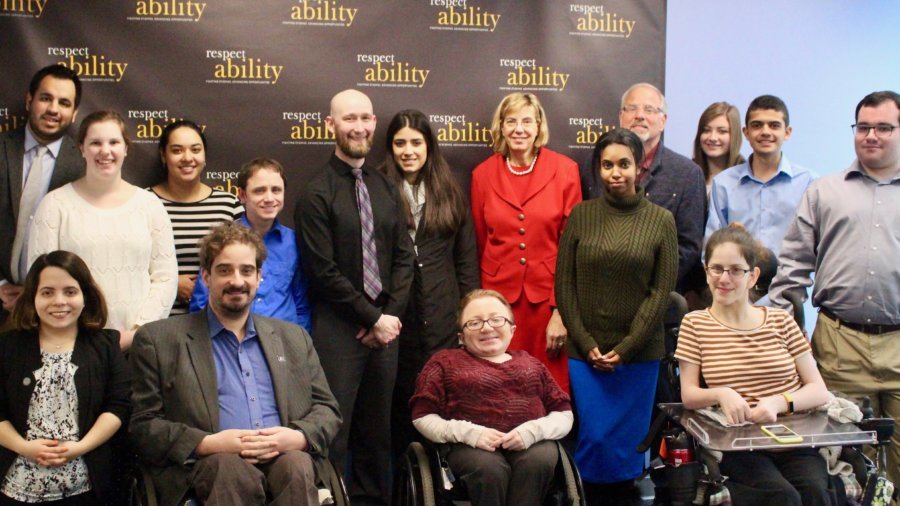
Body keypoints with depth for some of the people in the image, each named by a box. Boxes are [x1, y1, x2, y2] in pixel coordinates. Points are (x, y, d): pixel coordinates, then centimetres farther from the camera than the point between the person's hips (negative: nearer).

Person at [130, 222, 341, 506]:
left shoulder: (294, 338, 23)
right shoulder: (158, 340, 11)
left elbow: (327, 410, 20)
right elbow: (142, 425, 5)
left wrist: (297, 437, -4)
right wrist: (207, 444, -12)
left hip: (284, 456, 3)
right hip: (210, 463, -3)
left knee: (296, 465, -32)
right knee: (230, 467, -37)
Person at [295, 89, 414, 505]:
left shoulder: (387, 188, 11)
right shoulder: (317, 194, -7)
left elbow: (404, 256, 9)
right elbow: (324, 271, -12)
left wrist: (391, 314, -4)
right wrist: (372, 319, -10)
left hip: (385, 325, 6)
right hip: (338, 330, -5)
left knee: (378, 429, 13)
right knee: (334, 432, -1)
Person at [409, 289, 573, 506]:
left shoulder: (531, 364, 24)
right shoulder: (445, 361, 17)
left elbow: (564, 414, 16)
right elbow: (423, 416, 7)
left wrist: (534, 430, -7)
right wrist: (468, 432, -11)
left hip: (529, 442, 2)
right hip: (470, 445, -2)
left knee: (539, 460, -33)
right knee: (489, 468, -36)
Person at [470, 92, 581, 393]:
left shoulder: (565, 170, 0)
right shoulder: (483, 174, 5)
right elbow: (478, 246, 10)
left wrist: (561, 310, -7)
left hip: (548, 296, -1)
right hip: (499, 295, 1)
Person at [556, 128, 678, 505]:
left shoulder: (661, 220, 1)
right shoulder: (581, 215, 2)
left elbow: (662, 290, -2)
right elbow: (564, 284, 1)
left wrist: (626, 347, -8)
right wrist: (587, 344, -5)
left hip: (640, 352, 0)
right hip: (586, 350, 0)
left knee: (629, 440, 5)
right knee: (595, 438, 0)